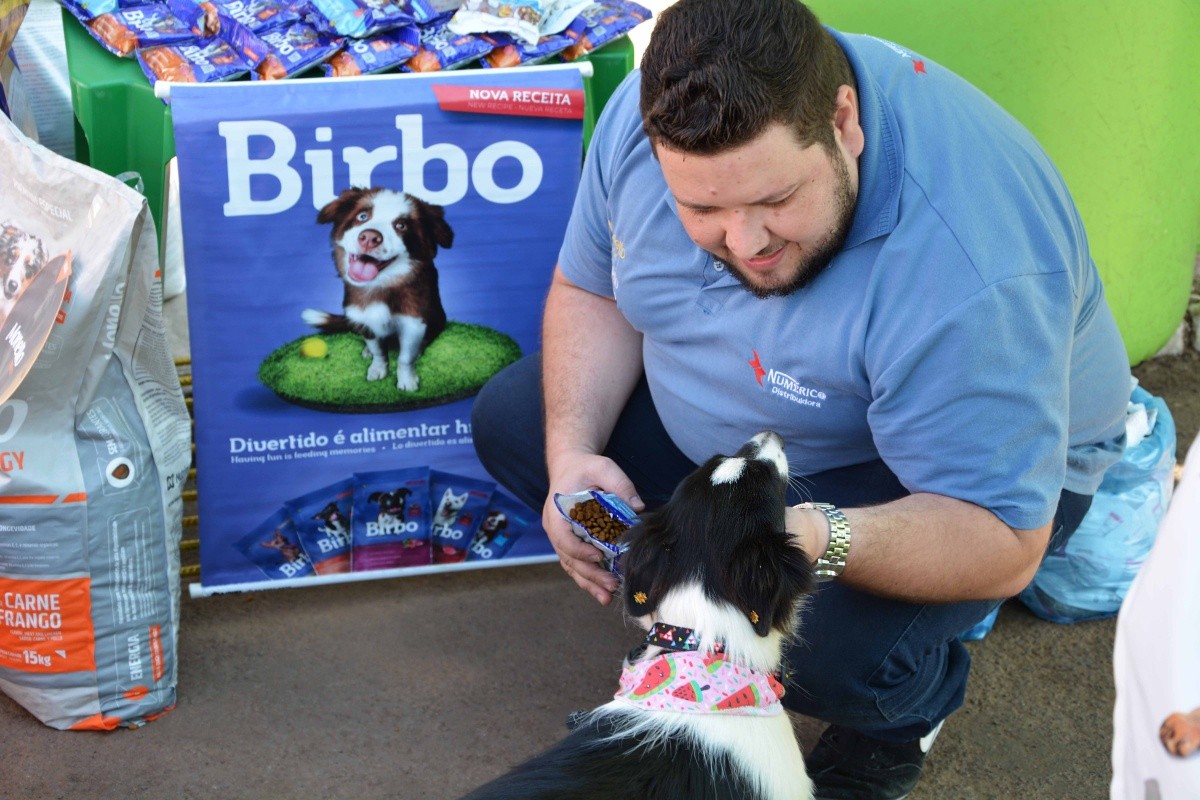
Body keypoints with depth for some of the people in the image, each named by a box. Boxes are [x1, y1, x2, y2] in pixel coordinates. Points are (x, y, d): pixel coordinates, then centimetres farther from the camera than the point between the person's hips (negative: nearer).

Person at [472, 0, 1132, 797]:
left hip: (961, 468, -6)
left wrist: (818, 539, -53)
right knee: (512, 423, -2)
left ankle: (905, 711, 6)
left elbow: (1002, 545, -35)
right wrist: (571, 458, -20)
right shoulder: (647, 114, -22)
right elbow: (591, 291, -4)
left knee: (830, 652, -33)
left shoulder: (969, 280, -41)